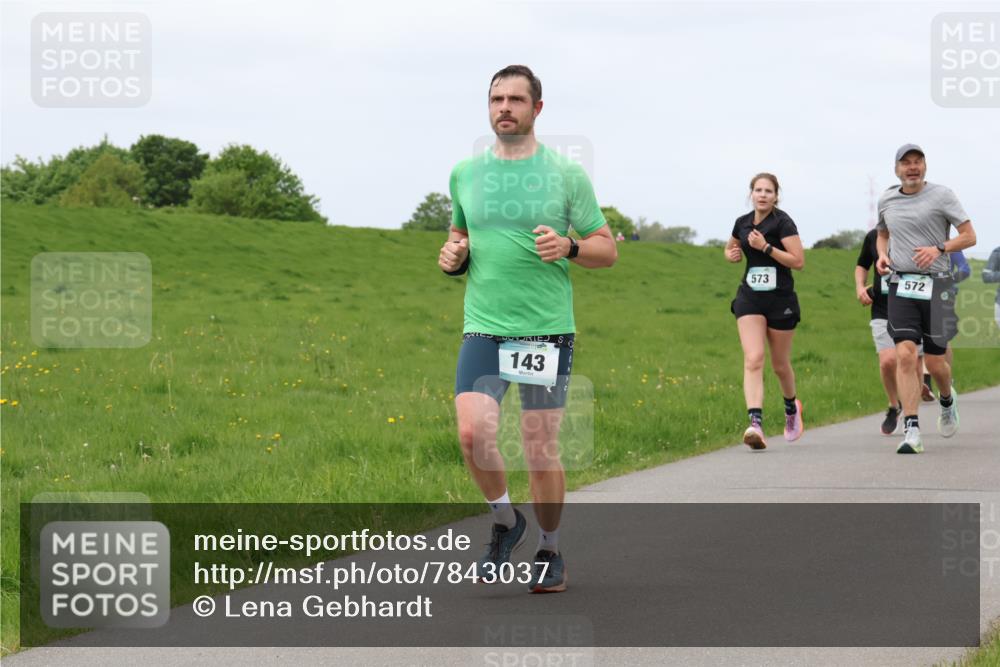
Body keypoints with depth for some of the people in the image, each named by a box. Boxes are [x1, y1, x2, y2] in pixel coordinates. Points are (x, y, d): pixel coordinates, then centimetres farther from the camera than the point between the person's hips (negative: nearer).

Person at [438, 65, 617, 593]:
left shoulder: (565, 174, 0)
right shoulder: (465, 173, 10)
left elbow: (607, 249, 6)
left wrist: (568, 247, -15)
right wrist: (451, 257, 2)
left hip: (546, 330, -2)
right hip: (483, 329, 2)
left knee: (541, 453, -1)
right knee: (474, 433, -17)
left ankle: (550, 550, 21)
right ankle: (504, 521, 10)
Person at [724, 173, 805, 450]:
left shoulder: (782, 223, -10)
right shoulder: (743, 223, 7)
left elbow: (798, 261, -17)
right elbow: (731, 248, 28)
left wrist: (766, 247, -21)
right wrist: (732, 254, 5)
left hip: (781, 301, -3)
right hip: (750, 298, 3)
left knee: (780, 364, 11)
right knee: (753, 359, -15)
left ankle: (791, 407, 41)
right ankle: (755, 423, -26)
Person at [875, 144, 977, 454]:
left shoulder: (941, 195, -1)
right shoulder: (886, 200, 11)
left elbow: (969, 236, -2)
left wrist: (938, 249, -17)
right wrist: (882, 255, 8)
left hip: (935, 285, -2)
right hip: (901, 286, 2)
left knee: (934, 361, 2)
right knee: (905, 355, -14)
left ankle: (947, 399, 38)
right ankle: (911, 431, -16)